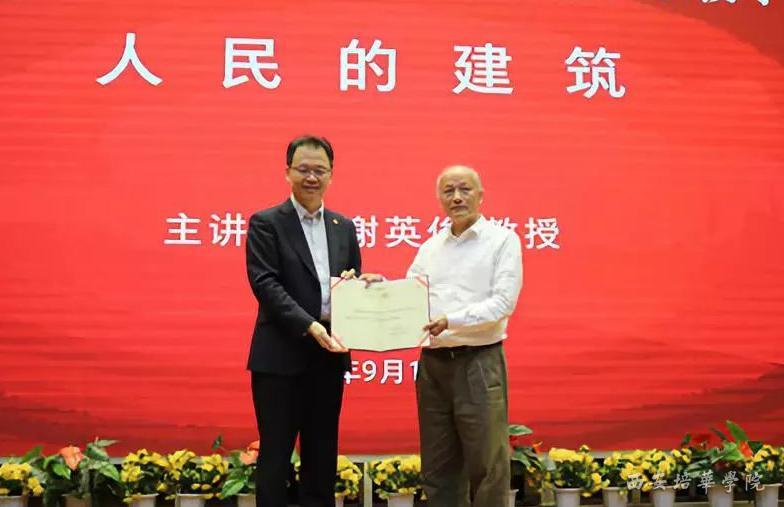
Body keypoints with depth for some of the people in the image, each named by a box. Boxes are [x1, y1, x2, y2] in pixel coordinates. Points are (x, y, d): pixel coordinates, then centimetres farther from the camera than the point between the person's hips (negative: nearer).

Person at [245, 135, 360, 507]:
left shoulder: (344, 227, 13)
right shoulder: (265, 224, -2)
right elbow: (265, 284, -13)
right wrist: (309, 326, -23)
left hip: (330, 355, 5)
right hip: (281, 355, -5)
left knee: (323, 456, 11)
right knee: (275, 455, 1)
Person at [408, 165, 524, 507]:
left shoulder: (502, 240, -1)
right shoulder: (430, 248, 15)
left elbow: (503, 302, -11)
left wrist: (451, 320, -20)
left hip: (478, 362, -5)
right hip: (433, 363, 5)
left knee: (486, 465, -3)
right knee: (437, 466, 10)